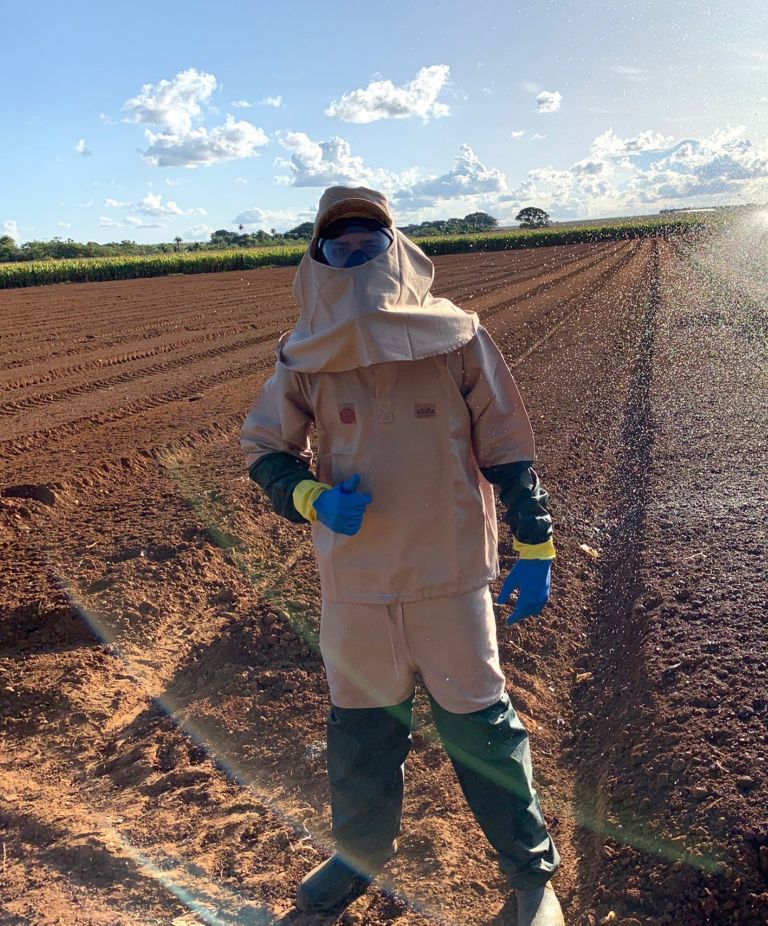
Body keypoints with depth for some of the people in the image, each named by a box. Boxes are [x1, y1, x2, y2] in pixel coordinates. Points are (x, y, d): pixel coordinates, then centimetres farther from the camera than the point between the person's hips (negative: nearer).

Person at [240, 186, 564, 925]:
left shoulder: (458, 340, -6)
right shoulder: (306, 359, -3)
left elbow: (507, 448, -1)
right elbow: (263, 447, 7)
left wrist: (534, 550, -1)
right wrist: (311, 498, -13)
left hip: (452, 578, -2)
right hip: (353, 585, 2)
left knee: (482, 729, 11)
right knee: (359, 729, 18)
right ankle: (362, 853, 46)